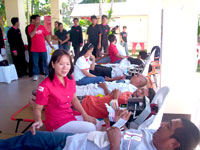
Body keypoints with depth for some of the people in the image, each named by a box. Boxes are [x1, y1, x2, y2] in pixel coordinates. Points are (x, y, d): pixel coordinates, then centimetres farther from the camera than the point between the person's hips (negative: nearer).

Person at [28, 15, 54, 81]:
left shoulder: (42, 27, 6)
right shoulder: (30, 27, -1)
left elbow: (46, 36, 11)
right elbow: (31, 35, -17)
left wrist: (50, 45, 7)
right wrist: (36, 27, -17)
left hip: (43, 48, 2)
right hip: (34, 49, -1)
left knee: (45, 62, 7)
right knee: (35, 62, 6)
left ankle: (47, 74, 16)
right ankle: (36, 75, 18)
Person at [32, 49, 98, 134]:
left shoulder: (70, 79, -3)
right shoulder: (45, 86, -23)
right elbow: (38, 108, -14)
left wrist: (85, 115, -1)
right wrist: (38, 121, -35)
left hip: (71, 117, 7)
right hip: (57, 125, -7)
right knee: (91, 128, -16)